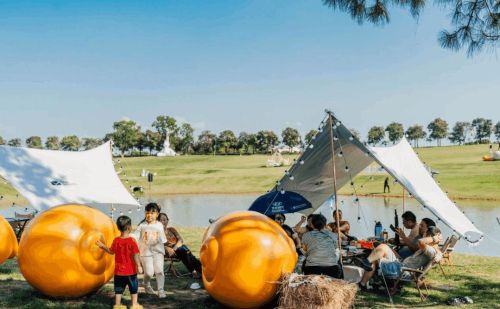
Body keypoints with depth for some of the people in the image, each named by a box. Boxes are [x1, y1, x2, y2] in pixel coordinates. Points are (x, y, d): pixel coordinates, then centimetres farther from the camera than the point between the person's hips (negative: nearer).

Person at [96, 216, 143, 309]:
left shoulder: (116, 240, -3)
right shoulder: (132, 240, -15)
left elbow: (111, 251, 9)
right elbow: (135, 255, -17)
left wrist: (102, 246, 21)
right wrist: (139, 266, -15)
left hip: (119, 270, 3)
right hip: (130, 270, -3)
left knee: (118, 288, 14)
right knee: (133, 288, 11)